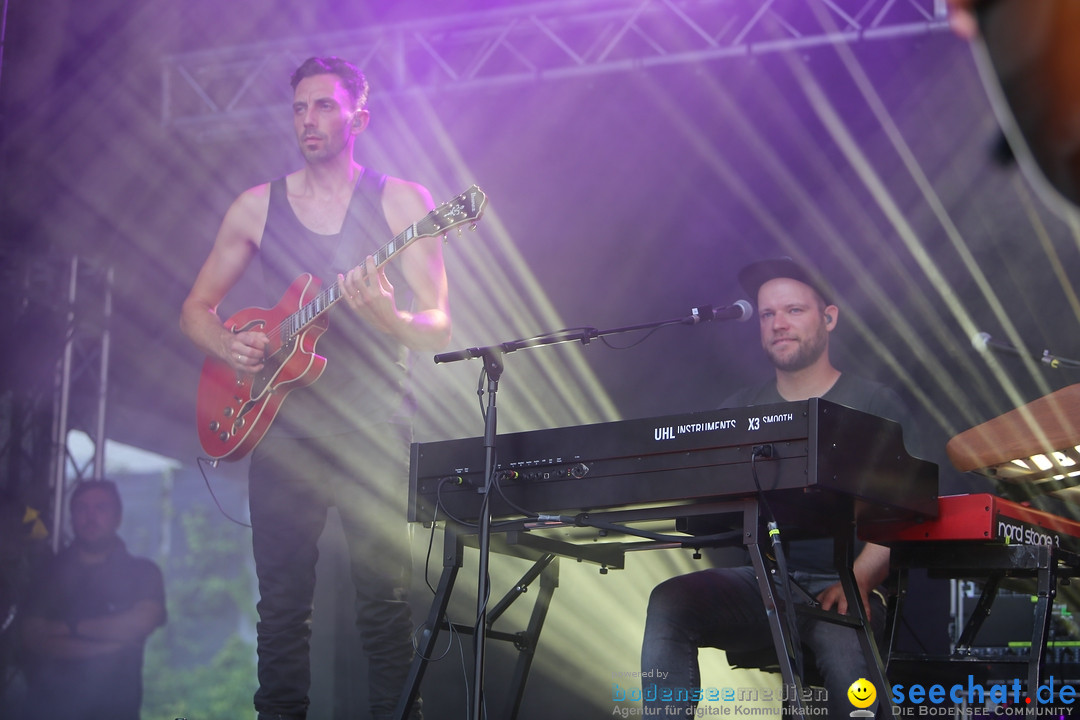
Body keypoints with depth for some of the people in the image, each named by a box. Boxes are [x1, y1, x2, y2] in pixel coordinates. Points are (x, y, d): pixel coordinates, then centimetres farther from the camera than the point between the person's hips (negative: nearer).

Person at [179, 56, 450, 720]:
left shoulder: (403, 202, 4)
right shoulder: (257, 206, 11)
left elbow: (439, 328, -1)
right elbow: (196, 309, 17)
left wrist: (387, 319, -22)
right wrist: (229, 346, -5)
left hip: (374, 423, -2)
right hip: (284, 422, 2)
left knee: (384, 597, -6)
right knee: (282, 601, 2)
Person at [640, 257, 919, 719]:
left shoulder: (876, 406, 5)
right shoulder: (739, 411, 18)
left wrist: (858, 581, -22)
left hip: (838, 582, -3)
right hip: (756, 579, 4)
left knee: (842, 640, -37)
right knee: (669, 603, -25)